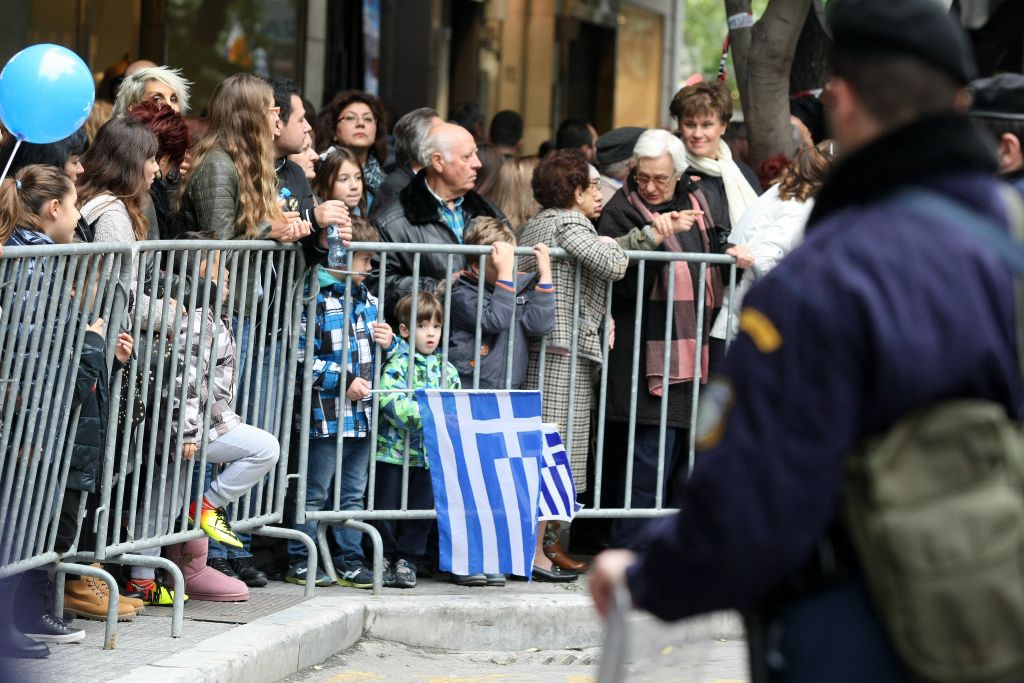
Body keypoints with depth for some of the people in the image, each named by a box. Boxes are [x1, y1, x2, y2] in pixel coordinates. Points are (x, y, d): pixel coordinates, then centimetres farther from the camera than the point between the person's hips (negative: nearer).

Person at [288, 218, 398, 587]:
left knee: (354, 494, 13)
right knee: (315, 494, 1)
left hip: (363, 414, 8)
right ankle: (299, 561, 8)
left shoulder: (368, 300, 14)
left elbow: (376, 355, 27)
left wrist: (388, 344, 3)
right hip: (327, 414, -7)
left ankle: (350, 561, 20)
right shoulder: (315, 299, -12)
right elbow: (300, 357, -16)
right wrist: (343, 382, -16)